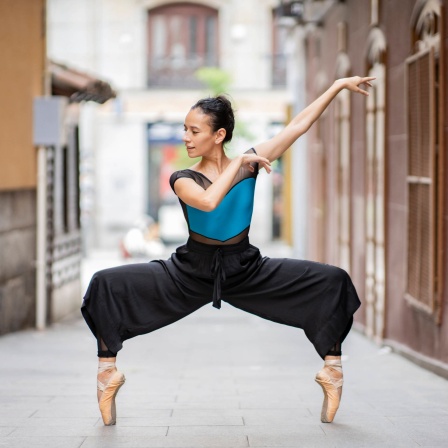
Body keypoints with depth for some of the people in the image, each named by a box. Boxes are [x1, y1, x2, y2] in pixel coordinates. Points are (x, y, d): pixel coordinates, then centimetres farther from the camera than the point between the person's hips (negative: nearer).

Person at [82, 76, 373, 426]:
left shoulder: (250, 163, -6)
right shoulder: (183, 180, -11)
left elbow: (299, 125, -8)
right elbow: (208, 201, -34)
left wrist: (339, 85, -10)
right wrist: (238, 164, -28)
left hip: (246, 269, 1)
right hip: (191, 272, -1)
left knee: (332, 281, -11)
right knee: (107, 286, -19)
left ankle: (332, 368, -1)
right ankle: (108, 370, -8)